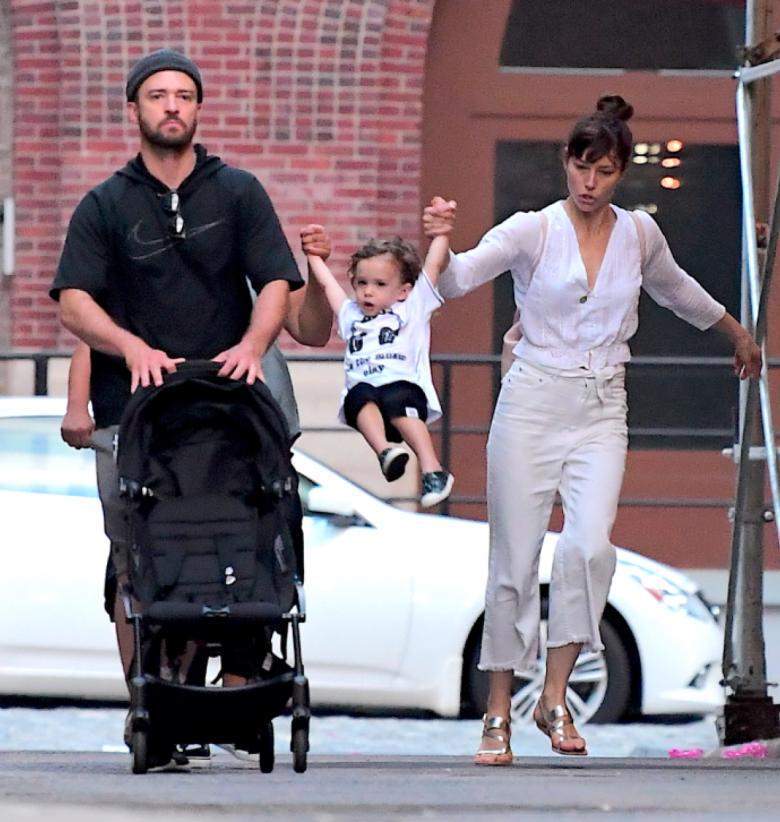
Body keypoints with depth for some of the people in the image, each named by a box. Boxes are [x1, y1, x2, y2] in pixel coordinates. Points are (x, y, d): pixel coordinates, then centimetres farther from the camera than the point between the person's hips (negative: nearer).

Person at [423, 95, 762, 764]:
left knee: (590, 544, -20)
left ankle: (556, 696, -10)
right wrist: (440, 241, -39)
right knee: (516, 558, -1)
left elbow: (674, 288, 29)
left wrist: (736, 331, 42)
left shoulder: (639, 234, 7)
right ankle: (499, 713, 9)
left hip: (601, 410, 2)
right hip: (533, 403, -2)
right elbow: (458, 280, -18)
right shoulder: (533, 230, -5)